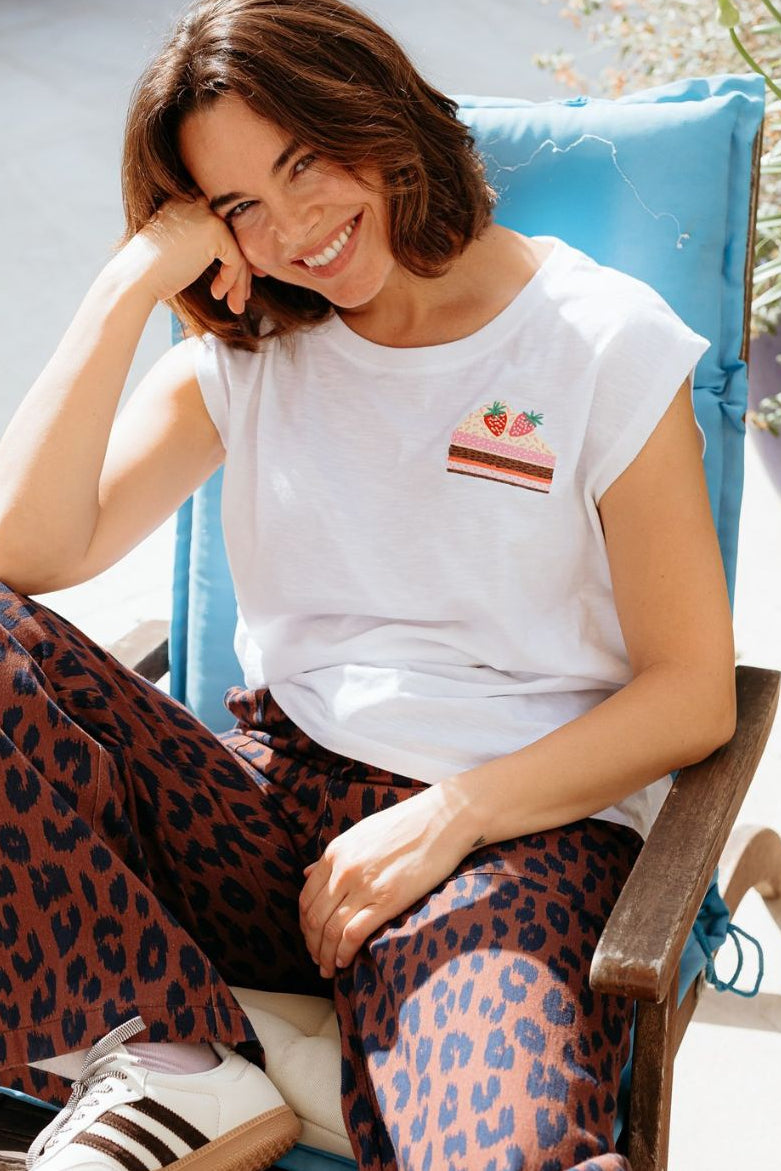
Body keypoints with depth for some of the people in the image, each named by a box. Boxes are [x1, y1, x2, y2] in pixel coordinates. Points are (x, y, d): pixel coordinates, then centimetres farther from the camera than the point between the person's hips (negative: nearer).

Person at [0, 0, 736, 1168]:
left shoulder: (604, 340, 0)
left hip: (522, 823, -4)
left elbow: (693, 694, -2)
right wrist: (130, 286, -7)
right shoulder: (248, 351, 11)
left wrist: (450, 815, -13)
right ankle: (175, 1070, -22)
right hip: (266, 810, 4)